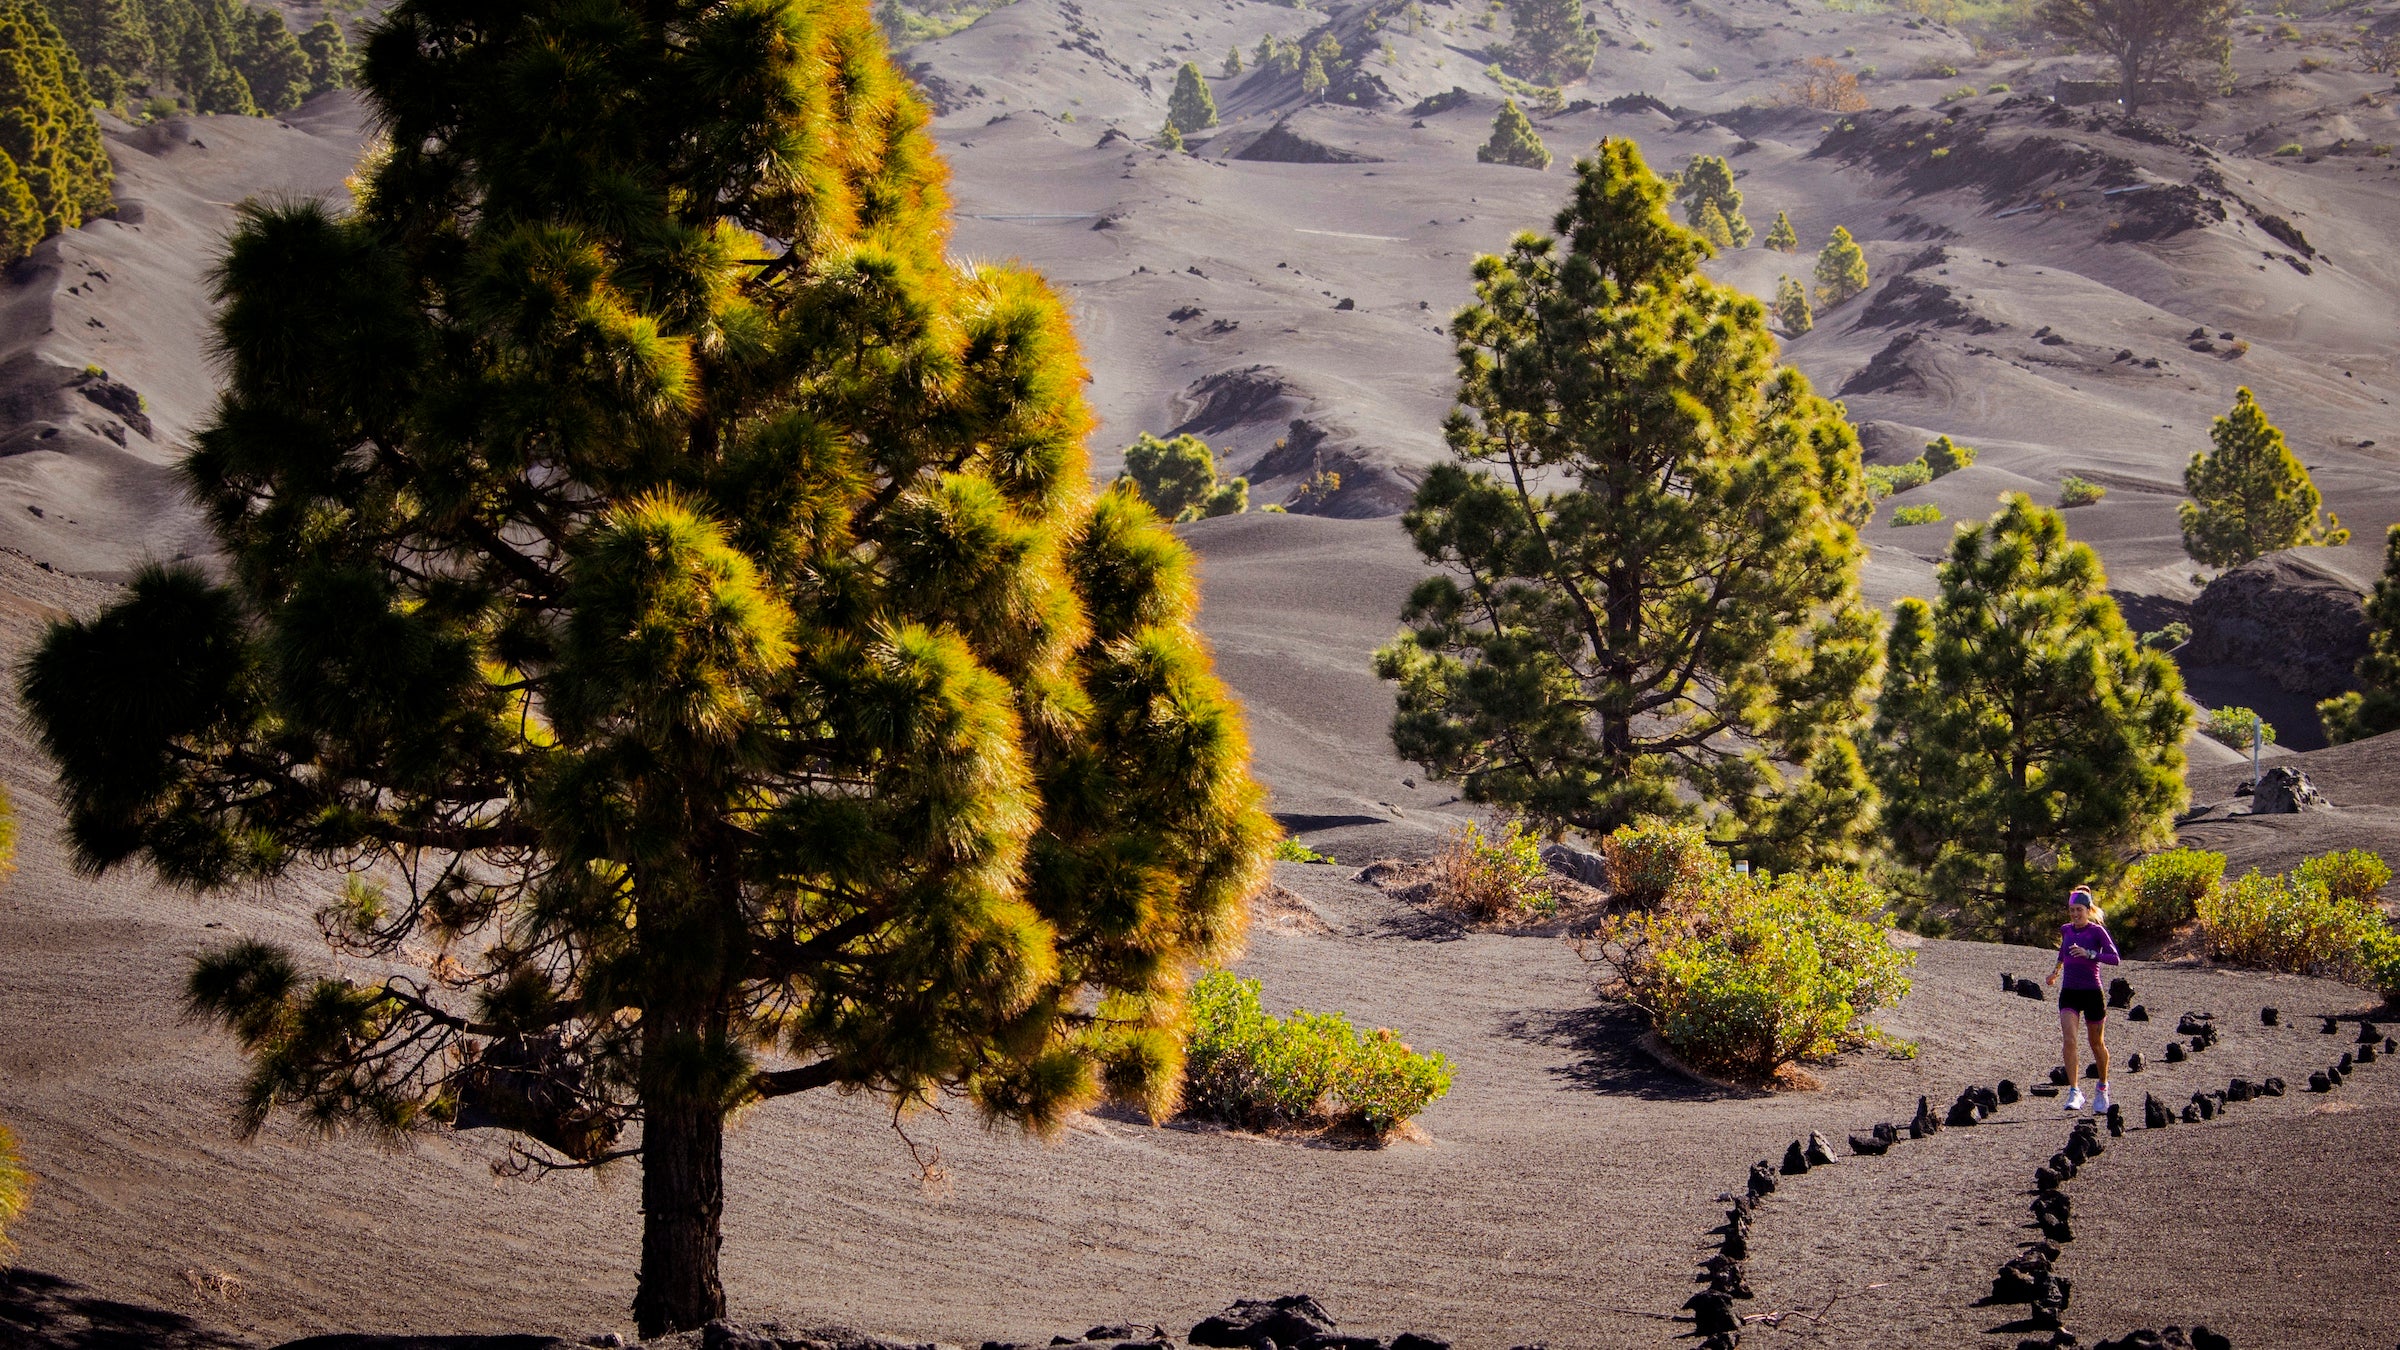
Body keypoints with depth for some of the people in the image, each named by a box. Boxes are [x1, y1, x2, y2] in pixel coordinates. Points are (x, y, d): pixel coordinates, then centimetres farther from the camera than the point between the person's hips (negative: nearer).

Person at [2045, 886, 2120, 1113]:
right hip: (2069, 992, 3)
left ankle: (2103, 1088, 35)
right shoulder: (2065, 930, 6)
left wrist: (2089, 954, -31)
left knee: (2097, 1044, 11)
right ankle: (2074, 1091, -20)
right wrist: (2057, 969, 28)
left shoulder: (2097, 931, -9)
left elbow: (2114, 957, -20)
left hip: (2092, 992, -3)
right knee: (2068, 1040, -17)